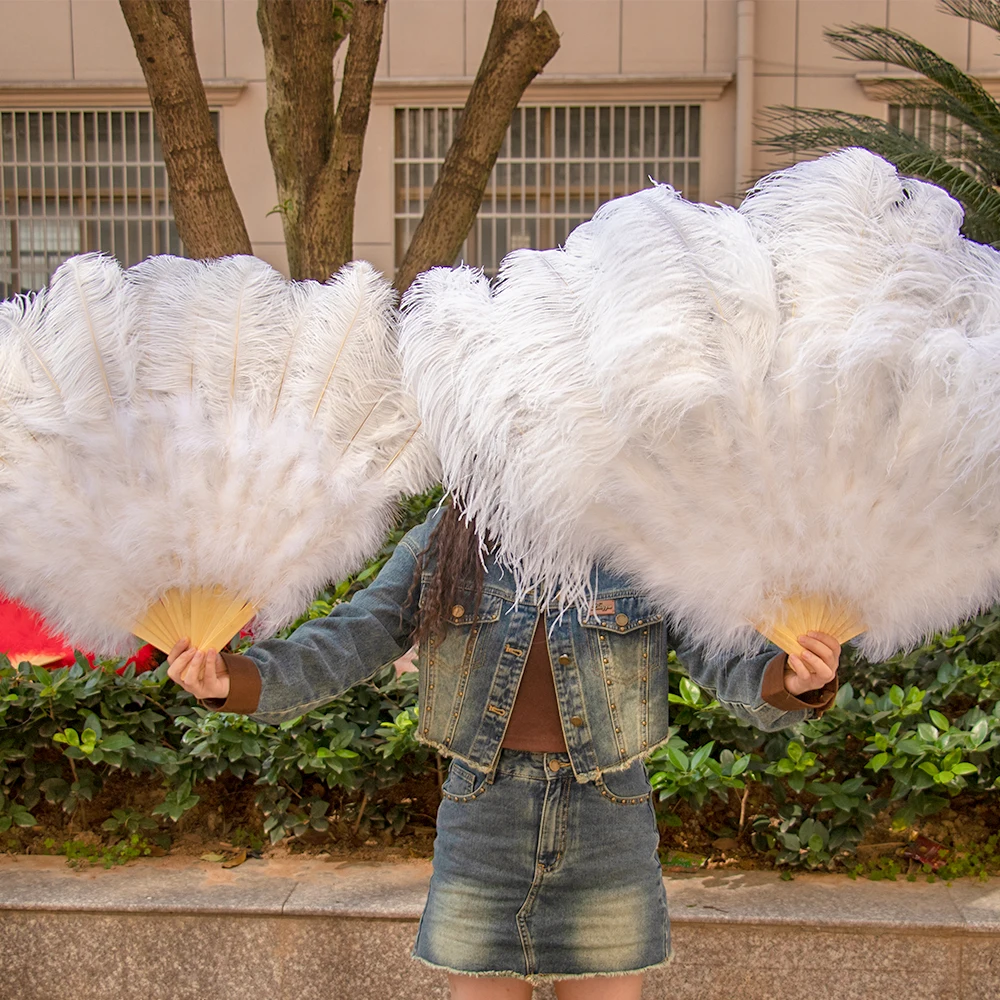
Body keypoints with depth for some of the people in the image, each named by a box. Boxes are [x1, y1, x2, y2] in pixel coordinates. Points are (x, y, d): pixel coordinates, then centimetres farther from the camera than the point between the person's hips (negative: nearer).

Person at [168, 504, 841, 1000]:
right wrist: (235, 678, -30)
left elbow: (733, 664, -16)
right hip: (482, 822, 1)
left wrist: (795, 679, -41)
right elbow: (345, 645, -10)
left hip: (608, 827, 0)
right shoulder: (441, 546, -2)